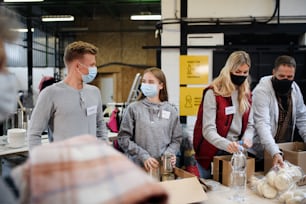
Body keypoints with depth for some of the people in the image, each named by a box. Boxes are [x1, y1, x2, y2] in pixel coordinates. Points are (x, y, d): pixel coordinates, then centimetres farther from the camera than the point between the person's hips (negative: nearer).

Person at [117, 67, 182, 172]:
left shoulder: (171, 110, 4)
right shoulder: (133, 108, -3)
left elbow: (176, 139, 8)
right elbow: (123, 138, -5)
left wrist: (169, 153, -10)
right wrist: (143, 156, -14)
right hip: (137, 167, -1)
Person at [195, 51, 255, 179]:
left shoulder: (246, 94, 6)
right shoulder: (213, 93, -14)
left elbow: (250, 124, 7)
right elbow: (208, 130, -21)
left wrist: (247, 138, -14)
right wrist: (226, 145, -37)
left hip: (235, 152, 5)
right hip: (213, 154, -5)